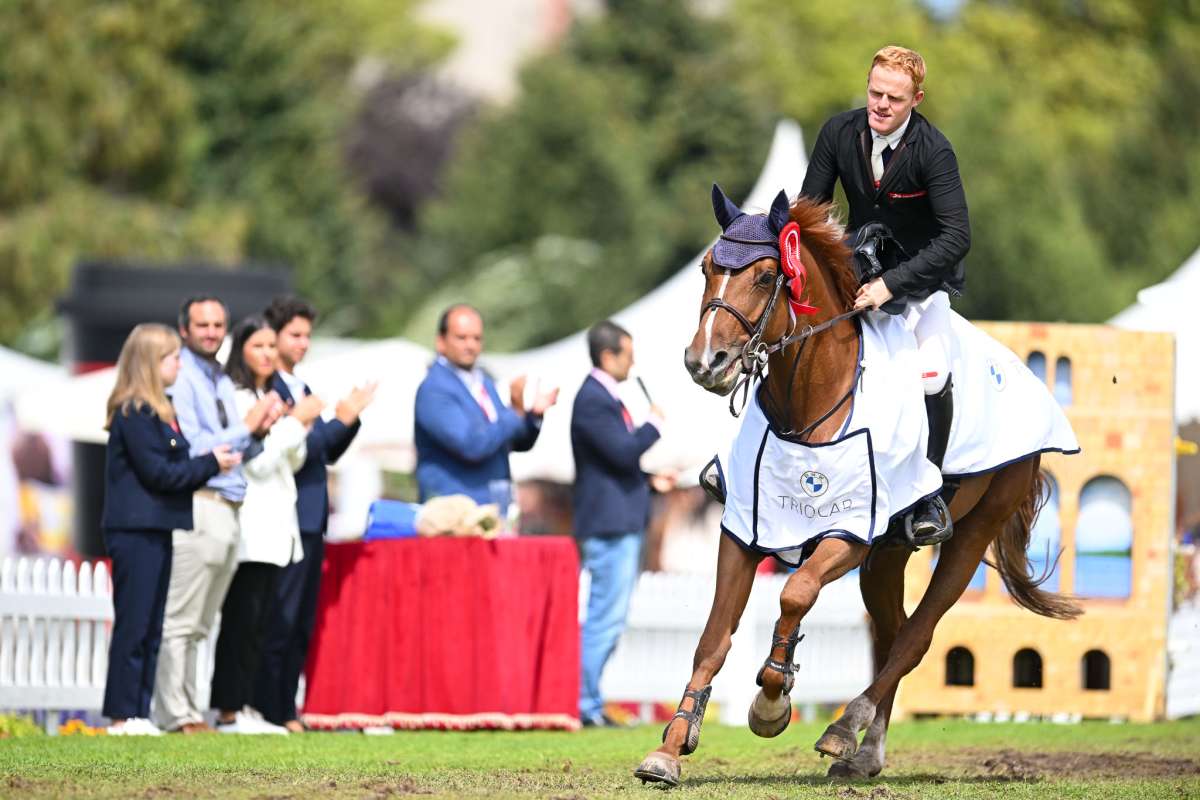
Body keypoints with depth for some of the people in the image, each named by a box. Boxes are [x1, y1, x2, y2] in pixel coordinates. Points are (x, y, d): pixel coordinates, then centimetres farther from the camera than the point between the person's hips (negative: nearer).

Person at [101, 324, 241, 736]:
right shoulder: (134, 414, -13)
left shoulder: (157, 411, 18)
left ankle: (138, 714, 12)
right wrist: (210, 464, -9)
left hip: (155, 530, 10)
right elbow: (157, 473, -17)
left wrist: (209, 463, 3)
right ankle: (122, 715, -5)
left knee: (150, 629, 10)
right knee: (133, 627, -7)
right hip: (135, 531, -10)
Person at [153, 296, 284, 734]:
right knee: (179, 620, -8)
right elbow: (191, 448, -14)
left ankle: (188, 711, 15)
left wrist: (259, 431, 1)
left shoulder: (223, 382, 19)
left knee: (199, 625, 12)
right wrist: (246, 426, -11)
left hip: (228, 509, 9)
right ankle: (175, 714, -8)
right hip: (197, 507, -9)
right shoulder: (180, 379, -8)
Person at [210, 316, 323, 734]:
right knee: (241, 618, -9)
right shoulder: (234, 399, -8)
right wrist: (296, 422, -11)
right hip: (250, 524, -9)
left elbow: (293, 461, 22)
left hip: (275, 526, 9)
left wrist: (300, 425, 4)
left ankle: (245, 705, 9)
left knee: (257, 621, 8)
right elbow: (257, 461, -15)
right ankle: (230, 710, -9)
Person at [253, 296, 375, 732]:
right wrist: (340, 419, -14)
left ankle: (285, 709, 14)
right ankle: (269, 711, -3)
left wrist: (351, 417, 5)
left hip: (311, 520, 9)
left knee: (301, 625, 10)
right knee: (278, 623, -6)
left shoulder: (301, 388, 18)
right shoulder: (267, 389, -11)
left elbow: (328, 451, 20)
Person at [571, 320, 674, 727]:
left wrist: (649, 480, 14)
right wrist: (654, 425, -8)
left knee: (608, 620, 13)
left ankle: (589, 702, 17)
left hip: (622, 523, 11)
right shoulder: (593, 400, -16)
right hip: (608, 524, -11)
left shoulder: (605, 397, 17)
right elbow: (624, 450, -23)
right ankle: (585, 704, -7)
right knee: (605, 619, -9)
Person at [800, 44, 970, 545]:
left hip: (921, 275, -4)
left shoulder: (933, 151, -25)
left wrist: (892, 284, -40)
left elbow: (957, 236, -32)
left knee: (932, 374, -26)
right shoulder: (839, 133, -13)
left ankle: (929, 493, -8)